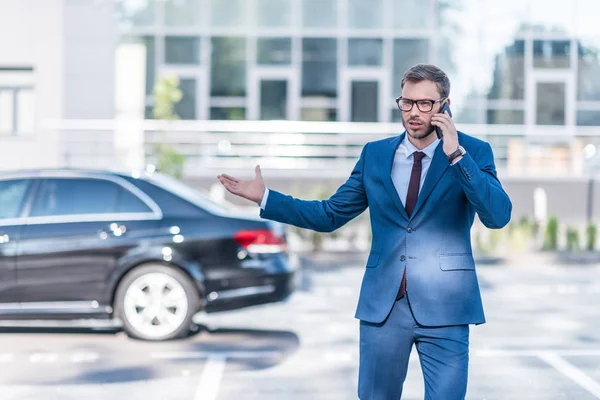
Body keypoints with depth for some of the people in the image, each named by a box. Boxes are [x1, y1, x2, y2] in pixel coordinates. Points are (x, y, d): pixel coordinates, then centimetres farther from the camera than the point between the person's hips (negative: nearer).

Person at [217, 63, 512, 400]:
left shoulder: (474, 152, -1)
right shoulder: (375, 154, 8)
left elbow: (498, 216, -15)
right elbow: (330, 215, 11)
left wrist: (456, 154, -20)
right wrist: (264, 197, 6)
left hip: (443, 308, -3)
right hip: (383, 305, 3)